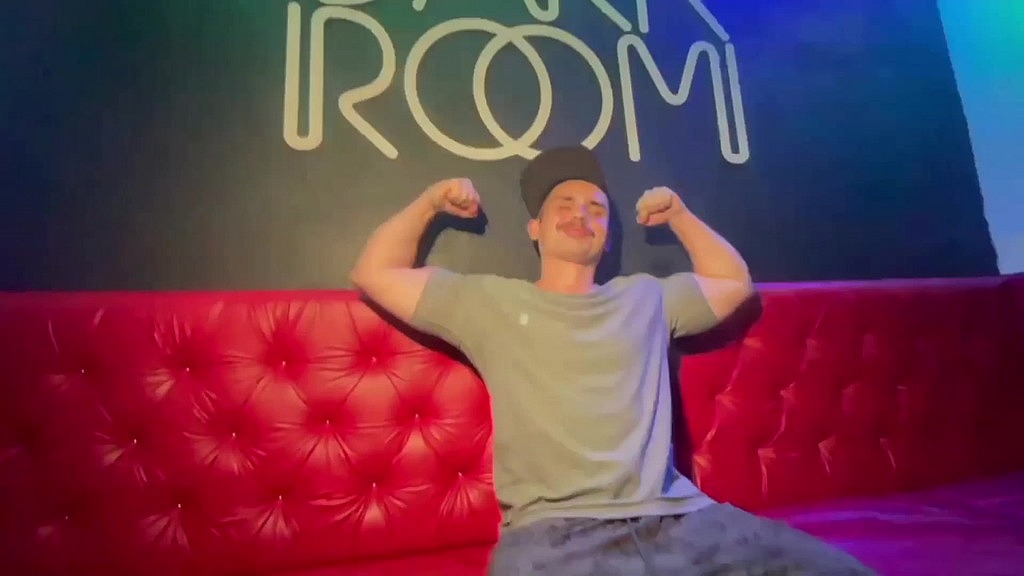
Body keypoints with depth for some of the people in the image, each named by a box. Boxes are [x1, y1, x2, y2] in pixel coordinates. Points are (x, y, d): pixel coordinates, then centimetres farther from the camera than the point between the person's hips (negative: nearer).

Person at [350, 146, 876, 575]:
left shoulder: (645, 298, 20)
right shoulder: (492, 301, 11)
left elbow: (734, 282, 33)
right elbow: (375, 274, 13)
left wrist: (678, 214, 28)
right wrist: (432, 201, 18)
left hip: (677, 516, 4)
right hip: (554, 530, -3)